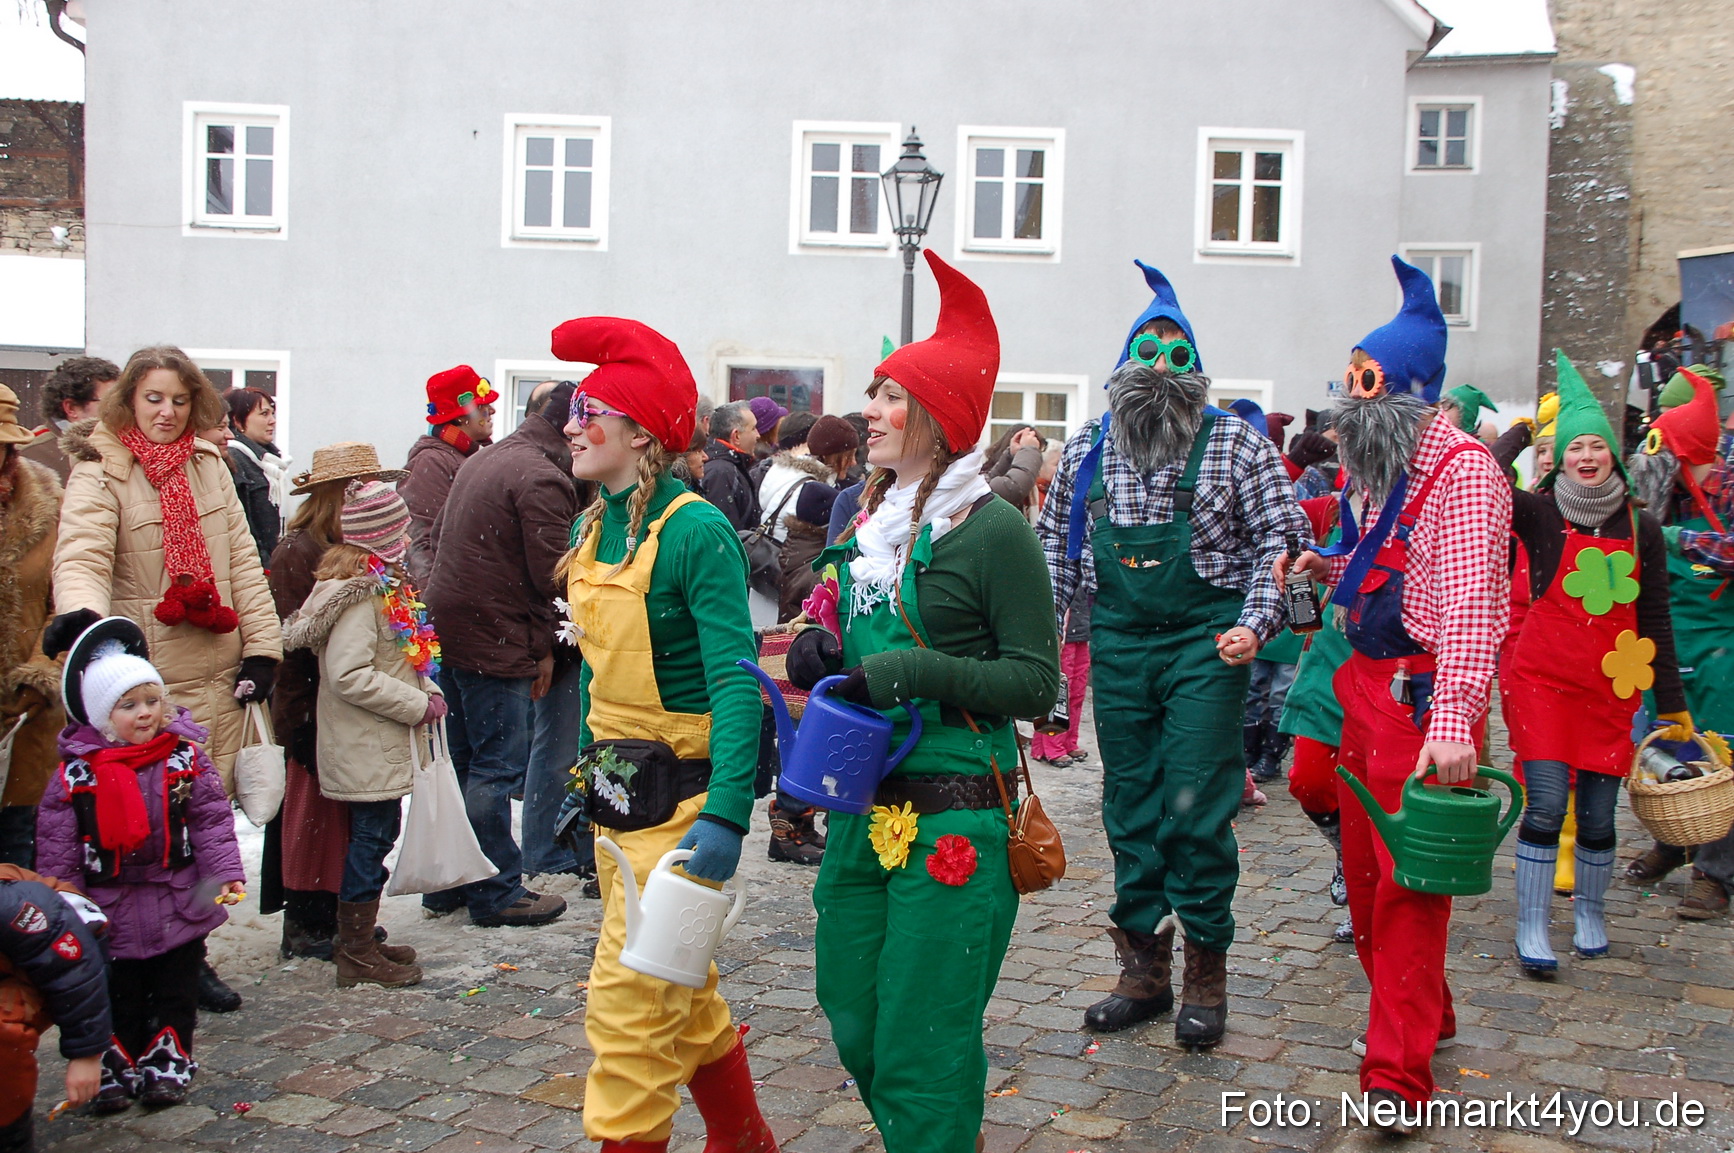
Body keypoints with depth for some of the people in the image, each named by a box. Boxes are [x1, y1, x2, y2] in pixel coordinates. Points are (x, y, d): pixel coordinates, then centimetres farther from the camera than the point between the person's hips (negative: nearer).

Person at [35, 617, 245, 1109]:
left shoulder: (185, 758, -6)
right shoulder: (76, 772, -8)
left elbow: (212, 821, -4)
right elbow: (56, 845, -4)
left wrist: (225, 873, -12)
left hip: (180, 908, 1)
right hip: (110, 914, 0)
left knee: (176, 994, 11)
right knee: (116, 998, 11)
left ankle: (169, 1063, 23)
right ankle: (116, 1066, 24)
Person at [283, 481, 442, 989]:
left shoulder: (383, 584, 12)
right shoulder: (363, 593, -19)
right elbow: (348, 675, -25)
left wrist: (427, 691, 5)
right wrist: (418, 704, -20)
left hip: (382, 745, 10)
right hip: (367, 749, -10)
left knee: (376, 835, 16)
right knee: (371, 838, -2)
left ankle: (359, 941, 28)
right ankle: (357, 953, 9)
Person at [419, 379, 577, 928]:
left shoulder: (484, 459, 15)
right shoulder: (542, 477, -15)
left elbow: (437, 535, 20)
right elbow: (549, 574, -17)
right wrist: (543, 646, -3)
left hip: (447, 628, 9)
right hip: (496, 641, -9)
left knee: (459, 758, 16)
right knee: (497, 767, -1)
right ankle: (496, 893, 6)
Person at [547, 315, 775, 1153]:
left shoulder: (695, 530, -18)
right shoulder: (595, 528, 7)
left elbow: (735, 679, -24)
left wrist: (727, 813, -31)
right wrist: (588, 764, 17)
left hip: (679, 795, -9)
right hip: (617, 792, 9)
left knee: (630, 999, -6)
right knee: (684, 992, 20)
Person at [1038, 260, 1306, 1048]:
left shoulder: (1234, 441, -1)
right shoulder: (1088, 449, 8)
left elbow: (1278, 539, -2)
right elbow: (1056, 544, 14)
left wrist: (1255, 625, -14)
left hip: (1204, 644, -3)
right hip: (1118, 645, 4)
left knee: (1196, 806, -4)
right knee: (1129, 806, 9)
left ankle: (1206, 970, 12)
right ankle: (1142, 967, 20)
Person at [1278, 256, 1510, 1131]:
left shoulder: (1463, 470, -14)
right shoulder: (1385, 470, 14)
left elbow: (1469, 605, -24)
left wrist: (1452, 720, -32)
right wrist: (1331, 568, 7)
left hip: (1423, 693, -9)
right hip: (1366, 681, 9)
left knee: (1407, 880, -6)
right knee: (1365, 865, 15)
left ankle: (1398, 1073, 1)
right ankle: (1420, 1015, 33)